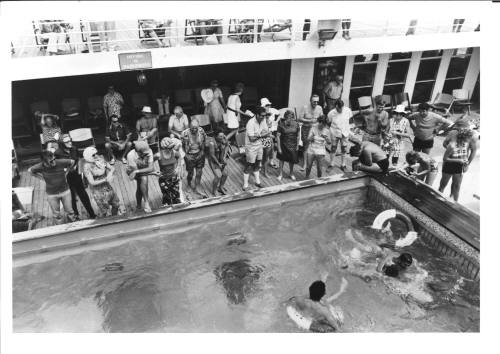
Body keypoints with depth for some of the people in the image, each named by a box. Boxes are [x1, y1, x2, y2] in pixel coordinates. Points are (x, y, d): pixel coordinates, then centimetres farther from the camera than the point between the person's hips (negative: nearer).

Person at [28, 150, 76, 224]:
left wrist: (66, 170, -1)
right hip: (51, 194, 0)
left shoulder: (60, 162, -24)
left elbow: (72, 162, -4)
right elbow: (29, 170, 0)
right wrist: (41, 177, -3)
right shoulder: (40, 167, -22)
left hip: (65, 191, 0)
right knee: (56, 214, 15)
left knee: (69, 211, 14)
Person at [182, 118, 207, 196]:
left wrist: (202, 150, 3)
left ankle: (197, 188, 28)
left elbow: (204, 140, 5)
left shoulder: (201, 130, -13)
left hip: (199, 154, 3)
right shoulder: (185, 133, -24)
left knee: (199, 172, 10)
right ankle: (189, 185, 43)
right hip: (190, 156, -3)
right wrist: (185, 155, -9)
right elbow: (182, 145, -10)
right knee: (190, 173, 13)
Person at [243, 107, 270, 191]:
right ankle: (245, 185, 15)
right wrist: (261, 135, -24)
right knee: (249, 166, 3)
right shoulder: (251, 123, -26)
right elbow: (252, 138, -28)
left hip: (259, 146, 7)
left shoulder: (263, 120, -3)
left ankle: (257, 182, 35)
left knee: (257, 165, 20)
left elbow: (267, 132, 1)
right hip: (251, 147, -7)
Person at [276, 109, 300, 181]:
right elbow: (278, 136, -12)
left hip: (293, 145, 2)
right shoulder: (281, 125, -15)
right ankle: (281, 174, 29)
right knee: (282, 159, 12)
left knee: (291, 160, 13)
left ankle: (291, 173, 36)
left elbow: (298, 136, 4)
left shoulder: (296, 124, -7)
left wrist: (297, 145, 4)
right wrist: (279, 147, -12)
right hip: (283, 145, -2)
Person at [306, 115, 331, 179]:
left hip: (320, 152, -1)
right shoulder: (313, 128, -3)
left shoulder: (326, 131, -2)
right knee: (308, 166, 7)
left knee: (319, 168, -1)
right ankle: (306, 178, 29)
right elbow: (308, 139, -6)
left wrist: (325, 137, -22)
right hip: (311, 150, 1)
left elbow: (329, 142, -3)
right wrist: (312, 137, -28)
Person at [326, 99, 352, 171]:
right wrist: (334, 127, 1)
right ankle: (331, 164, 25)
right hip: (335, 133, -2)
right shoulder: (331, 113, -20)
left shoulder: (347, 110, -15)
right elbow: (328, 122, -2)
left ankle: (343, 165, 27)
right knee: (333, 149, 9)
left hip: (344, 133, 2)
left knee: (344, 150, 11)